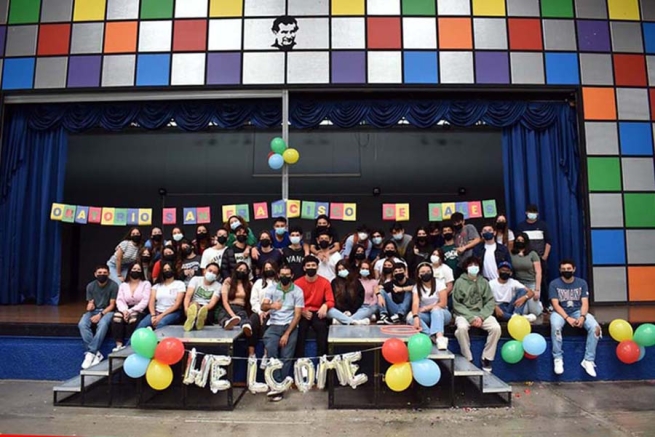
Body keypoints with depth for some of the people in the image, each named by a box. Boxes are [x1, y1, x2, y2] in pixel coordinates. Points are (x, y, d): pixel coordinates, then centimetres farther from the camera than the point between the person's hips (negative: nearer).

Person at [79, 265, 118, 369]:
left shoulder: (113, 285, -9)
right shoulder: (90, 286, 2)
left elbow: (112, 305, -9)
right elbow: (90, 304, 7)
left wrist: (100, 315, -21)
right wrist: (89, 306, -18)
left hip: (107, 311, -4)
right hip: (94, 310, 4)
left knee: (103, 324, -37)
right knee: (82, 324, -28)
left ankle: (90, 352, -32)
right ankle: (96, 353, -28)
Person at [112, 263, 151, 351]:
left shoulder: (146, 284, 6)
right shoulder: (123, 285, 18)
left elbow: (145, 301, -6)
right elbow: (119, 300, 5)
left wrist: (131, 311, -18)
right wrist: (124, 310, -18)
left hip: (140, 310, -3)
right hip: (126, 310, 3)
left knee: (133, 318, -37)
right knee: (117, 316, -31)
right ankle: (119, 345, -34)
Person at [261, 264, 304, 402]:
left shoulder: (298, 291, -1)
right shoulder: (272, 289, 5)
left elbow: (297, 315, -5)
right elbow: (263, 307, -9)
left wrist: (287, 334, -14)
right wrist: (271, 305, -34)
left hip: (290, 326, -1)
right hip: (274, 325, 1)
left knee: (286, 357, -14)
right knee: (270, 348, -25)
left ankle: (277, 386, -5)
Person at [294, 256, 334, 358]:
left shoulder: (325, 282, 1)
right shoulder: (298, 283, 0)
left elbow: (331, 301, -1)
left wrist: (325, 306, -25)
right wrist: (303, 311, -18)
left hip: (317, 312, 0)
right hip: (302, 313, 0)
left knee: (321, 326, -30)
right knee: (300, 327, -30)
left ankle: (322, 357, -19)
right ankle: (299, 359, -20)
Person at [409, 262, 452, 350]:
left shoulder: (438, 283, -7)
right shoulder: (416, 287, -2)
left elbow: (443, 303, -13)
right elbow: (415, 303, -18)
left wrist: (425, 308, -15)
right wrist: (416, 317, -37)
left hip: (441, 313, -2)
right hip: (426, 316, 2)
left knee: (435, 310, -36)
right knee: (410, 316, -27)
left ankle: (439, 337, -54)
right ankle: (434, 337, -40)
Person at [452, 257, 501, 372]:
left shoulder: (484, 282, 10)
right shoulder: (459, 282, 1)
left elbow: (490, 302, 3)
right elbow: (456, 304, -3)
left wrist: (481, 316, -13)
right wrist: (471, 317, -14)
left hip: (482, 314, 3)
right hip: (464, 314, -2)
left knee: (496, 328, -25)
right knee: (461, 328, -34)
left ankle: (487, 359, -8)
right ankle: (468, 359, -15)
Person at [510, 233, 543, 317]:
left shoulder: (532, 254, -3)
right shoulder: (511, 254, 1)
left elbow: (538, 272, -4)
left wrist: (537, 289, -9)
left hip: (531, 284, -1)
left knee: (534, 312, -2)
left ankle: (540, 304, 34)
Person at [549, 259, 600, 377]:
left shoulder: (582, 283, 2)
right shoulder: (554, 284, -5)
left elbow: (585, 303, -4)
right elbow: (555, 305, -11)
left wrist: (582, 316, -24)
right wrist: (568, 318, -25)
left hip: (578, 311, 3)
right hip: (560, 312, -2)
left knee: (595, 327, -27)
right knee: (555, 325, -37)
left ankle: (588, 360, -14)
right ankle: (558, 359, -22)